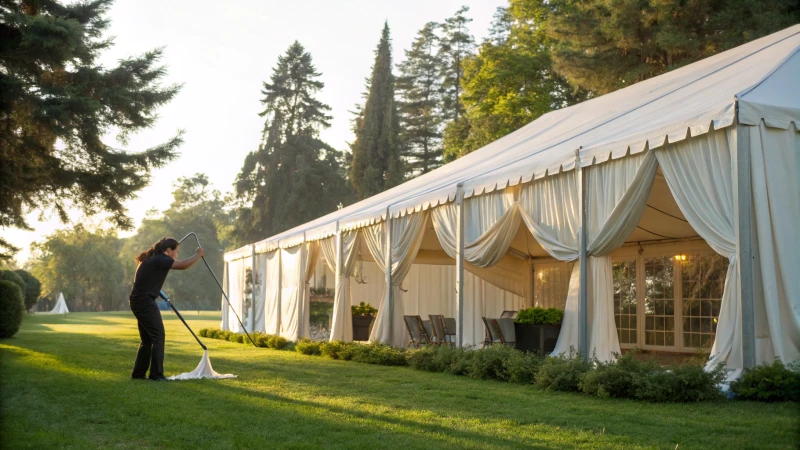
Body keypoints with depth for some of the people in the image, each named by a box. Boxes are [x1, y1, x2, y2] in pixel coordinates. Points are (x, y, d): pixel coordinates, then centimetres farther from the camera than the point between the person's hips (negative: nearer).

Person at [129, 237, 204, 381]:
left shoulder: (153, 259, 17)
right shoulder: (159, 260, -13)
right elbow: (183, 265, -20)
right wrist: (198, 255, -7)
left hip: (139, 301, 10)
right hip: (145, 301, -10)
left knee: (147, 339, 15)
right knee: (158, 336, -8)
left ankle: (138, 373, 20)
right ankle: (156, 374, -8)